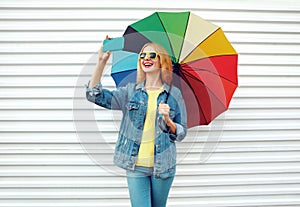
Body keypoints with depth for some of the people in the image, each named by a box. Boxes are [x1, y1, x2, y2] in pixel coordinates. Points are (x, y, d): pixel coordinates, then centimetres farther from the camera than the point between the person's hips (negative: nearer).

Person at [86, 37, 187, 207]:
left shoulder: (174, 94, 2)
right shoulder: (130, 91, 5)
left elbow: (182, 133, 5)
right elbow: (95, 95, -4)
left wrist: (168, 120, -16)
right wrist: (102, 61, -11)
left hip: (163, 166, 0)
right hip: (135, 166, 0)